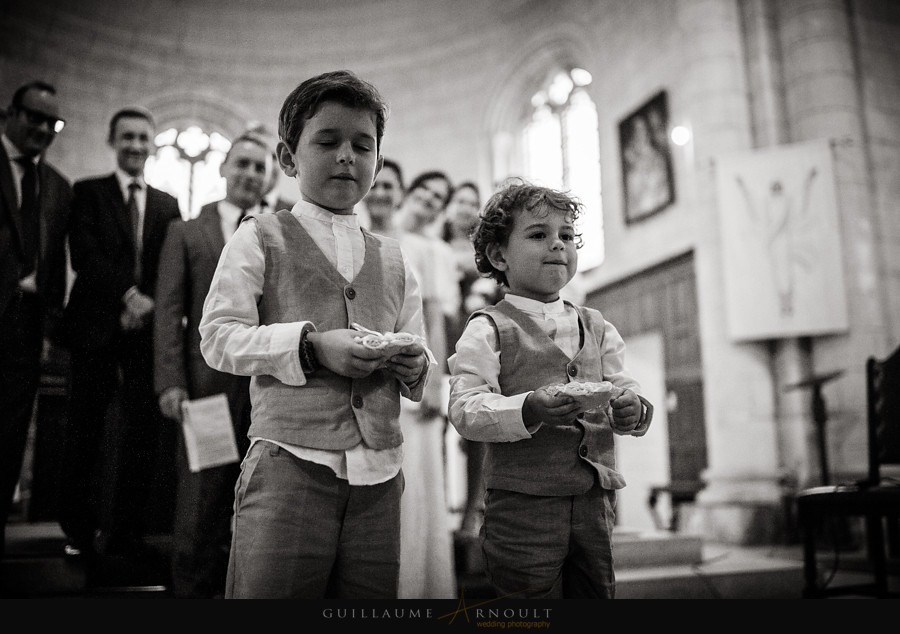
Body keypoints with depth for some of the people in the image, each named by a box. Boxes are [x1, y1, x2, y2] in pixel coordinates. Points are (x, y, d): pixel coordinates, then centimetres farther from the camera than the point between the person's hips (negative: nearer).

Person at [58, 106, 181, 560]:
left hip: (147, 329, 2)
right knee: (85, 432, 2)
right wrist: (128, 295, -16)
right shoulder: (88, 193, 8)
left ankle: (125, 532, 8)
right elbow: (84, 255, -5)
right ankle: (79, 530, 15)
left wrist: (149, 306, -9)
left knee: (142, 433, -1)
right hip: (97, 328, -2)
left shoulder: (167, 206, 15)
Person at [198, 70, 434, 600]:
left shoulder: (393, 259, 18)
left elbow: (419, 360, 20)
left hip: (379, 474, 4)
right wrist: (312, 346, -16)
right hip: (290, 461, -4)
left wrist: (416, 366, -4)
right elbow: (218, 337, -4)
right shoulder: (260, 238, 6)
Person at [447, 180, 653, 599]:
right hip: (522, 505, -5)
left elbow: (624, 392, 13)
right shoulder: (488, 330, -5)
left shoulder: (596, 328, 12)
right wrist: (528, 410, -30)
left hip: (594, 501, 5)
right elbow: (466, 410, -14)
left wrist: (632, 411, -11)